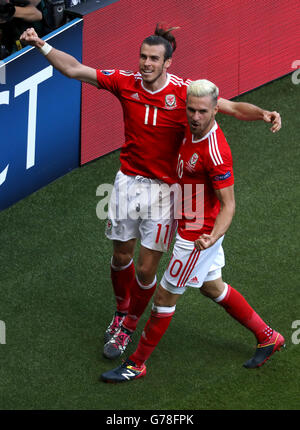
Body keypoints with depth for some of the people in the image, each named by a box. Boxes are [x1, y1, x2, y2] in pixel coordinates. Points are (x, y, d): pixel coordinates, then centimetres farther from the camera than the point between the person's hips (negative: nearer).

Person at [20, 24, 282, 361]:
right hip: (128, 179, 3)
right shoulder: (125, 83, -5)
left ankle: (128, 327, 24)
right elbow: (74, 69, -2)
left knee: (146, 269, 0)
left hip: (165, 187, -3)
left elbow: (233, 108, -15)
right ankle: (121, 312, 43)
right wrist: (41, 45, -10)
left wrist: (263, 114, -33)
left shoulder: (184, 92, -13)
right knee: (121, 255, 14)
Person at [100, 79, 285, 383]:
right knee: (212, 287, 23)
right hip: (191, 227, 9)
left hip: (198, 235, -9)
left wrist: (211, 238, -39)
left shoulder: (216, 154, -30)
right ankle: (267, 337, 37)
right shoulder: (191, 130, -5)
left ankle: (137, 364, 18)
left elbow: (228, 204, -25)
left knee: (166, 296, 2)